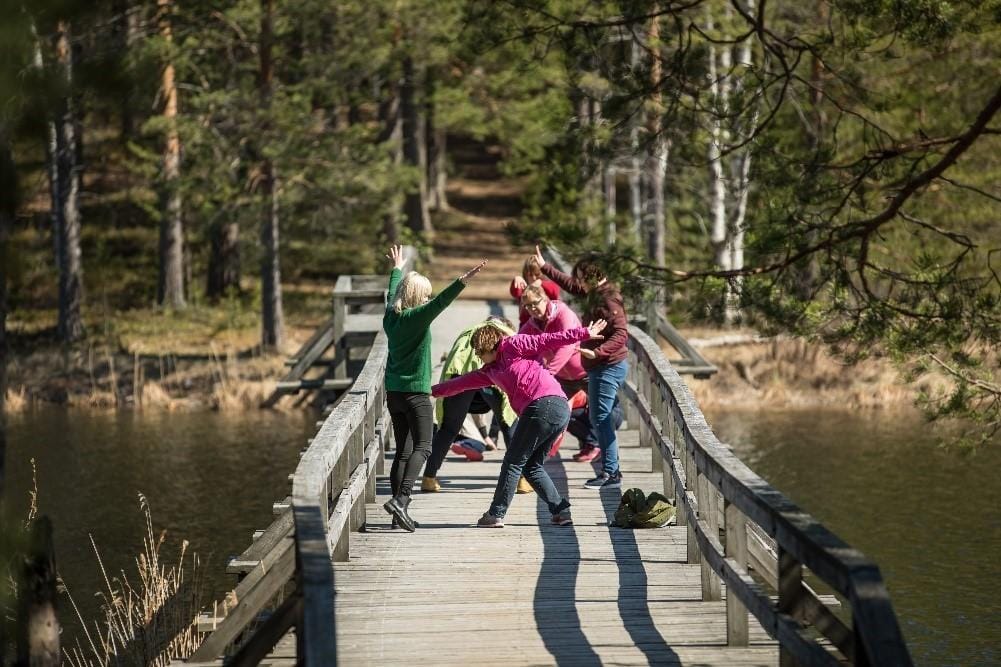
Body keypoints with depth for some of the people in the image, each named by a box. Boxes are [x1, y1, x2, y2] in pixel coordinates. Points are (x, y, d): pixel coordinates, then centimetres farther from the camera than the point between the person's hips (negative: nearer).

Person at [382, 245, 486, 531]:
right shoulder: (417, 317, -13)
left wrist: (397, 269, 46)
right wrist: (463, 280, -39)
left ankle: (400, 510, 5)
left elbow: (393, 293, 28)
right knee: (421, 448, -8)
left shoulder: (391, 316, 8)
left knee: (403, 451, 9)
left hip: (394, 392, 8)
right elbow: (439, 302, -30)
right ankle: (400, 500, -25)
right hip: (415, 392, -8)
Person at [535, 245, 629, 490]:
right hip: (600, 368, 10)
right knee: (598, 418, 13)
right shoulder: (595, 293, 11)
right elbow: (570, 285, 28)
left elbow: (621, 334, -25)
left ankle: (611, 474, -8)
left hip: (608, 368, -10)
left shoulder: (608, 300, -18)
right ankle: (611, 471, 17)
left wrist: (596, 352, -33)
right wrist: (545, 267, 30)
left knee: (601, 419, -9)